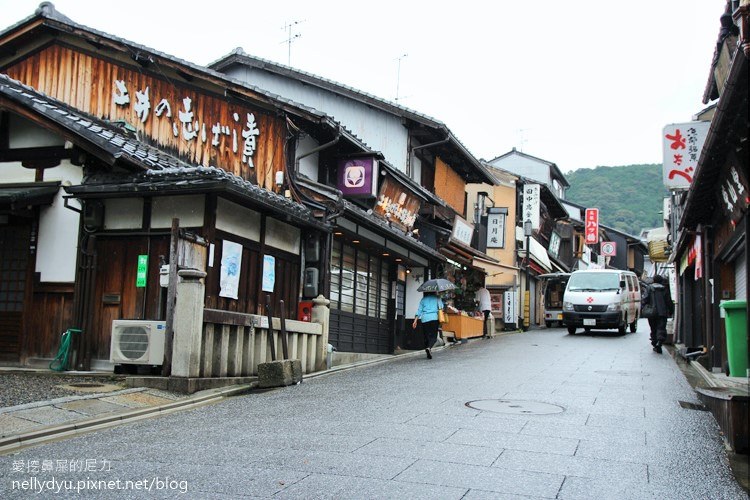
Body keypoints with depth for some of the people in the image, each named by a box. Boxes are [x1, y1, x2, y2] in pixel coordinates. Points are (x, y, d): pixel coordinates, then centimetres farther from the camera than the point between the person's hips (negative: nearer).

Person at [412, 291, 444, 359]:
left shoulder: (423, 299, 16)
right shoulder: (437, 298, 12)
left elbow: (419, 310, 9)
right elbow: (441, 307, 0)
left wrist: (415, 321, 6)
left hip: (424, 319, 2)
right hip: (434, 318, -2)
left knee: (426, 336, 9)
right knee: (433, 336, -3)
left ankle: (428, 354, 10)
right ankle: (429, 347, -31)